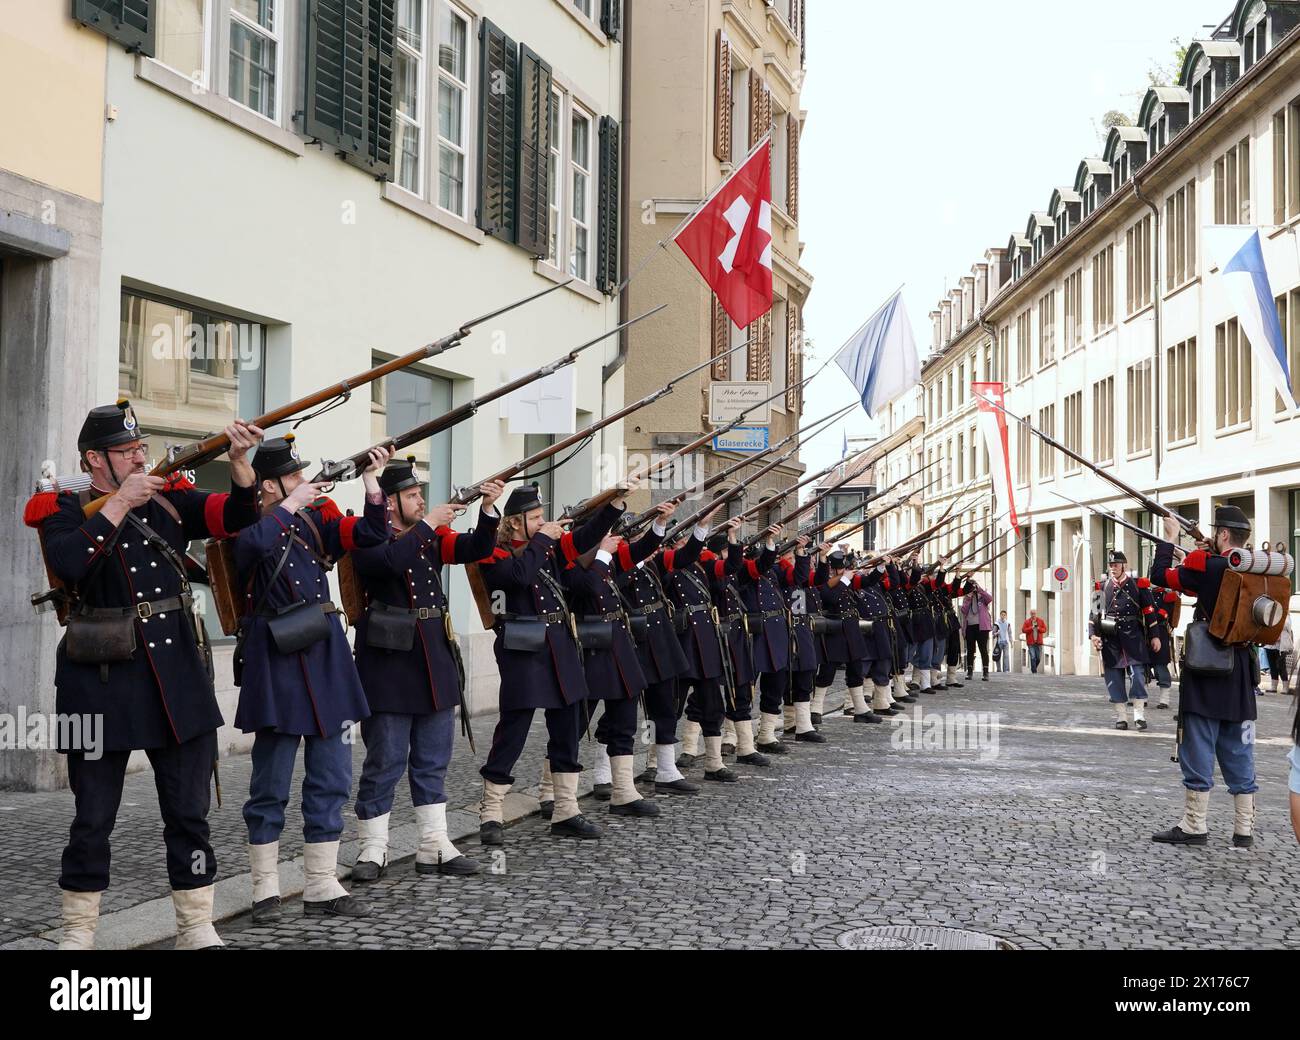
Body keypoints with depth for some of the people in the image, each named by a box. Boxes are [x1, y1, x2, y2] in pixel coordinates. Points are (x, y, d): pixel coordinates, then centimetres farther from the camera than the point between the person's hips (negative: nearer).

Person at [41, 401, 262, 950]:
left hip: (178, 675, 3)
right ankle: (78, 932, 20)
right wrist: (120, 502, -20)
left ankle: (197, 928, 17)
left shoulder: (170, 499, 9)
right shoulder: (64, 510, 0)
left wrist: (239, 461, -18)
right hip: (102, 680, -3)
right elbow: (67, 563, -20)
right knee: (93, 817, 6)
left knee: (189, 812, 7)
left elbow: (236, 514, 0)